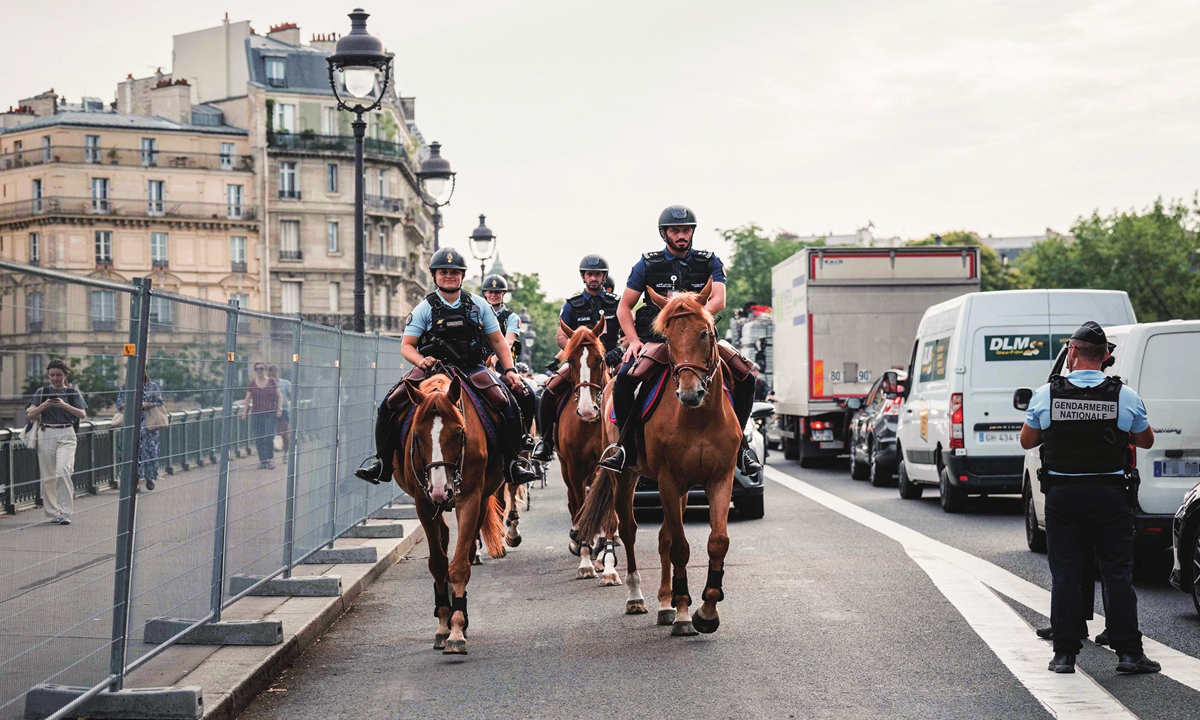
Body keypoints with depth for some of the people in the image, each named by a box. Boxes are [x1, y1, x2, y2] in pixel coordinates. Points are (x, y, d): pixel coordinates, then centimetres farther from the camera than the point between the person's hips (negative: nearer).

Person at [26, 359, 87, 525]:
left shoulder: (73, 393, 6)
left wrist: (65, 405, -17)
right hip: (46, 435, 2)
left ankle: (65, 512, -17)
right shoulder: (42, 392, 9)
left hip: (66, 435, -2)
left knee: (63, 470, -19)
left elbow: (82, 414, -4)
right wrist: (44, 405, -13)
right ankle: (53, 513, 14)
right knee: (48, 476, 3)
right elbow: (30, 414, 4)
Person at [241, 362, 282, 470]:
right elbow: (248, 399, 9)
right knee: (258, 439, -1)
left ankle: (270, 459, 0)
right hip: (256, 414, 2)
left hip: (271, 414, -2)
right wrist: (244, 412, 0)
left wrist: (280, 409, -4)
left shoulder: (272, 382, 4)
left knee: (269, 436, -13)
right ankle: (262, 461, 7)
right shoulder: (252, 385, 7)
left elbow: (279, 396, 8)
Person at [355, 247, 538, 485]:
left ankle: (513, 463, -11)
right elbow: (406, 345, 2)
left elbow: (498, 341, 11)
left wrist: (510, 370, -3)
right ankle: (383, 461, -3)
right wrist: (420, 360, -20)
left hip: (472, 369, 0)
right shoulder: (425, 308, 2)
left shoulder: (478, 305, 7)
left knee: (509, 404, -23)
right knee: (389, 405, -18)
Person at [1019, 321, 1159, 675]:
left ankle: (1065, 653, 7)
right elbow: (1146, 441, 11)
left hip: (1061, 494, 1)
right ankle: (1128, 652, 3)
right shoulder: (1125, 396, -4)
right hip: (1110, 493, -1)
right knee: (1118, 573, 4)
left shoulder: (1046, 394, -4)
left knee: (1064, 576, 6)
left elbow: (1027, 441, 8)